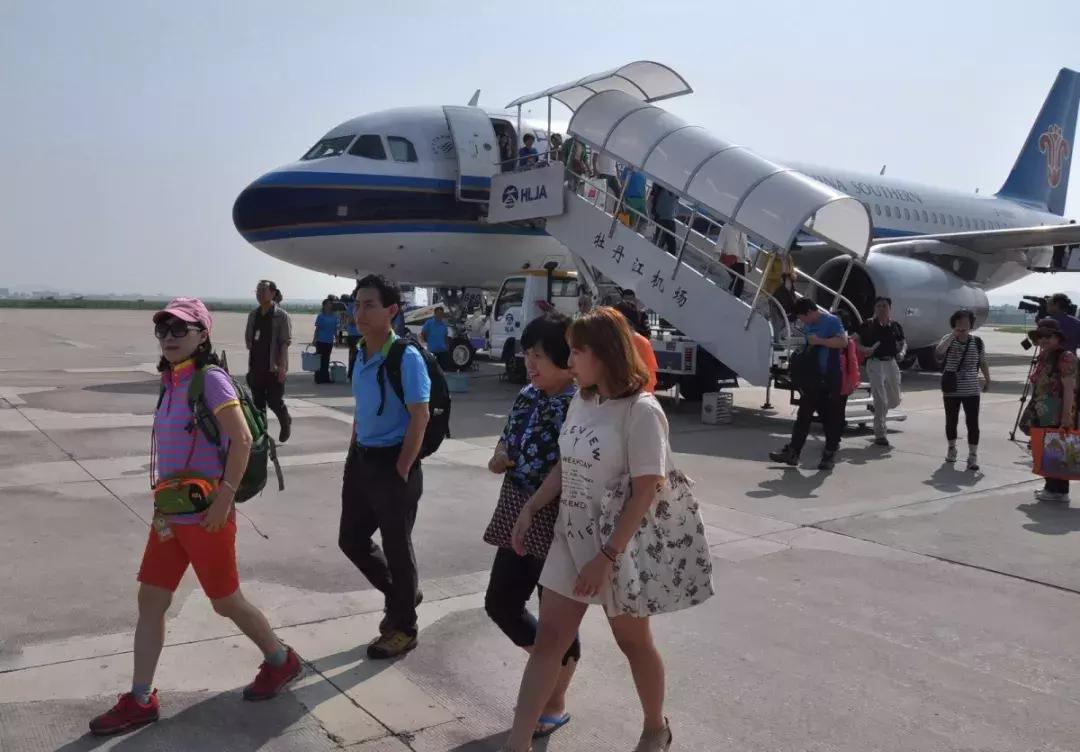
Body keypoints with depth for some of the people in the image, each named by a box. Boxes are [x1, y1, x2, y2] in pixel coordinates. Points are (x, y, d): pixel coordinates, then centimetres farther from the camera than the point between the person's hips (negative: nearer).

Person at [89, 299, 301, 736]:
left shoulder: (211, 379, -15)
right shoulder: (172, 383, 8)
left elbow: (242, 440, -21)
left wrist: (225, 496, -23)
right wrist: (162, 504, 14)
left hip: (205, 514, -8)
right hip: (170, 514, 8)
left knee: (226, 602, 7)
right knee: (150, 601, 9)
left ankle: (280, 661, 29)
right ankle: (140, 701, 21)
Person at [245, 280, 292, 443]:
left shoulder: (281, 315, -7)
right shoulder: (253, 315, 10)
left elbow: (285, 342, -11)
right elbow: (248, 340, 16)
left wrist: (282, 366, -17)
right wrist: (250, 364, 10)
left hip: (274, 368, -5)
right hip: (256, 367, 5)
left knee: (274, 401, 1)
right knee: (258, 402, 7)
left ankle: (286, 423, 28)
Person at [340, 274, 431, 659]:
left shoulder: (406, 357, -18)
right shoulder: (361, 355, 7)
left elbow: (420, 416, -19)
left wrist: (401, 472, -18)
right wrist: (353, 456, 14)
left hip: (392, 462, -8)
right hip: (360, 460, 8)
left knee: (396, 547, 5)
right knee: (351, 540, 15)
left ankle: (403, 629, 25)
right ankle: (400, 595, 39)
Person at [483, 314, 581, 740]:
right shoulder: (527, 397, 6)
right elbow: (505, 451, 17)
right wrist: (498, 459, -4)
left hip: (558, 526, -8)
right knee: (500, 603, 15)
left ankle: (554, 704, 30)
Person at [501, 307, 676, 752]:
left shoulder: (641, 411, -20)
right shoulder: (580, 402, 2)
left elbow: (645, 492, -21)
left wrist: (607, 557, -23)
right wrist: (530, 510, 12)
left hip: (618, 548, -6)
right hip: (570, 539, 6)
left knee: (633, 642, 14)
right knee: (548, 639, 6)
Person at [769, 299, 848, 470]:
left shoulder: (832, 321, -8)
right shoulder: (807, 326, 13)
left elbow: (843, 342, -20)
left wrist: (819, 341, -22)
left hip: (830, 377, -7)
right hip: (812, 377, 7)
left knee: (831, 416, 2)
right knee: (803, 414, 3)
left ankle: (830, 454, 10)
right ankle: (792, 452, 4)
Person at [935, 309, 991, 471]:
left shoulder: (977, 342, 1)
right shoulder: (948, 339, -3)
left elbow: (983, 363, 13)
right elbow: (939, 351, -25)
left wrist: (987, 379, 11)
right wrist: (953, 335, -26)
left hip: (971, 391, 0)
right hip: (951, 391, 0)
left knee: (972, 423, -5)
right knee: (951, 421, 13)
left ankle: (973, 456, -1)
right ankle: (951, 448, 34)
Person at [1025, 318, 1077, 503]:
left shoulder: (1065, 357, -13)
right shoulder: (1043, 358, 14)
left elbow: (1069, 389, -18)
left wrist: (1066, 417, -21)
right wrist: (1032, 410, 19)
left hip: (1058, 418, -8)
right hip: (1043, 417, 8)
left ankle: (1059, 491, 8)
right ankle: (1051, 487, 22)